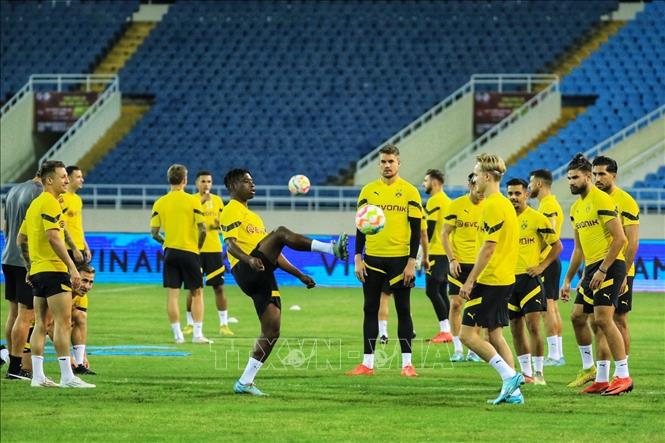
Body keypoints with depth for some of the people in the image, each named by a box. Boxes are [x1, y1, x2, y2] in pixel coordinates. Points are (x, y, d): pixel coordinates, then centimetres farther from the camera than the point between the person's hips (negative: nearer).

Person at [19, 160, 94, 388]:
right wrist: (72, 266, -22)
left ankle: (38, 376, 9)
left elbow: (21, 239, 22)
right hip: (53, 269, -10)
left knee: (40, 324, 9)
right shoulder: (50, 203, -12)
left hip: (37, 271, 10)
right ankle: (67, 376, -11)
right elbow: (53, 237, -22)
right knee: (63, 322, -9)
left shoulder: (34, 204, 17)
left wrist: (30, 267, 26)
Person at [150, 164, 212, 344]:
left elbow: (154, 233, 0)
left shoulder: (160, 203, 1)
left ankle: (178, 334, 4)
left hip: (170, 252, 2)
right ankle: (197, 334, 2)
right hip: (189, 251, -2)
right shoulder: (192, 201, -7)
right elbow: (202, 229, -11)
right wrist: (198, 246, 5)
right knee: (197, 293, 7)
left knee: (172, 294, 5)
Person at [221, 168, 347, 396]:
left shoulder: (253, 216, 34)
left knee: (272, 331, 1)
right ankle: (332, 249, -43)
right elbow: (230, 243, -13)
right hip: (246, 272, -9)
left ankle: (245, 382, 6)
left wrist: (299, 275, 28)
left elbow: (273, 253, 35)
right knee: (281, 233, -28)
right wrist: (249, 259, -33)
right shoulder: (231, 211, 4)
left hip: (263, 278, 9)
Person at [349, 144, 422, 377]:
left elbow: (416, 229, -2)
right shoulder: (368, 191, 6)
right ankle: (367, 363, 9)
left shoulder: (410, 191, -1)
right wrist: (358, 258, 1)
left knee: (403, 310, 2)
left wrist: (411, 262, -8)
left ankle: (407, 363, 5)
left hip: (400, 259, -2)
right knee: (370, 310, 5)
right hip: (372, 259, 2)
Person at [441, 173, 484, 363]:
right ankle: (457, 349, 6)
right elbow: (445, 235, 0)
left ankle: (473, 350, 8)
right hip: (459, 263, -1)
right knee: (456, 303, -3)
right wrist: (452, 259, -10)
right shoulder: (456, 205, -3)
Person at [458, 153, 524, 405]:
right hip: (505, 279, 10)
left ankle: (509, 375, -14)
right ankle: (512, 391, 9)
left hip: (489, 280, -10)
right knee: (494, 334, 13)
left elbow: (488, 247, -20)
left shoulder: (492, 205, -15)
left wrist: (470, 281, -18)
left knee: (468, 334, -7)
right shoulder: (505, 204, 15)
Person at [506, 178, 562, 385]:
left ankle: (538, 373, -5)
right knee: (516, 327, 7)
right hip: (509, 279, 6)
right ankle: (526, 373, 15)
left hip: (529, 278, -5)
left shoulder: (537, 219, -6)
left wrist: (542, 266, -8)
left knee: (533, 325, -11)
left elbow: (557, 246, -1)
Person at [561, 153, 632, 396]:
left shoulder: (602, 200, -12)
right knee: (577, 317, 11)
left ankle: (623, 376, -12)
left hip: (610, 265, -9)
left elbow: (620, 238, -18)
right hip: (591, 268, 9)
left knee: (602, 319, -15)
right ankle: (588, 369, 24)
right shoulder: (576, 208, 16)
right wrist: (568, 280, 21)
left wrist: (603, 269, -20)